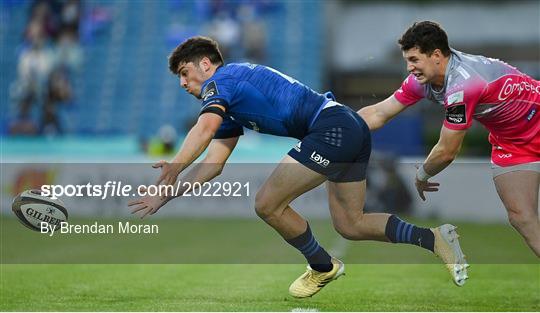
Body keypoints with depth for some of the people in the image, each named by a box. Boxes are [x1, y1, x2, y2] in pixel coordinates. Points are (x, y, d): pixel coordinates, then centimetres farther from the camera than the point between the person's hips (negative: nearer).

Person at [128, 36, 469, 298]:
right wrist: (166, 196, 15)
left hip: (332, 127, -11)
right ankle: (435, 238, 15)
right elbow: (213, 164, 22)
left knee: (268, 204, -8)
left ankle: (323, 267, 12)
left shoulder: (221, 79, -3)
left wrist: (174, 170, -30)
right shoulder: (231, 110, 25)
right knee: (350, 225, 17)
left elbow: (205, 127, -24)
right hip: (354, 130, 11)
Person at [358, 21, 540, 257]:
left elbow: (447, 152, -24)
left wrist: (421, 176, -5)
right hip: (508, 139, 7)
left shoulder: (461, 85, -34)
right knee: (521, 217, -6)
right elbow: (378, 114, 0)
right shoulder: (422, 79, -10)